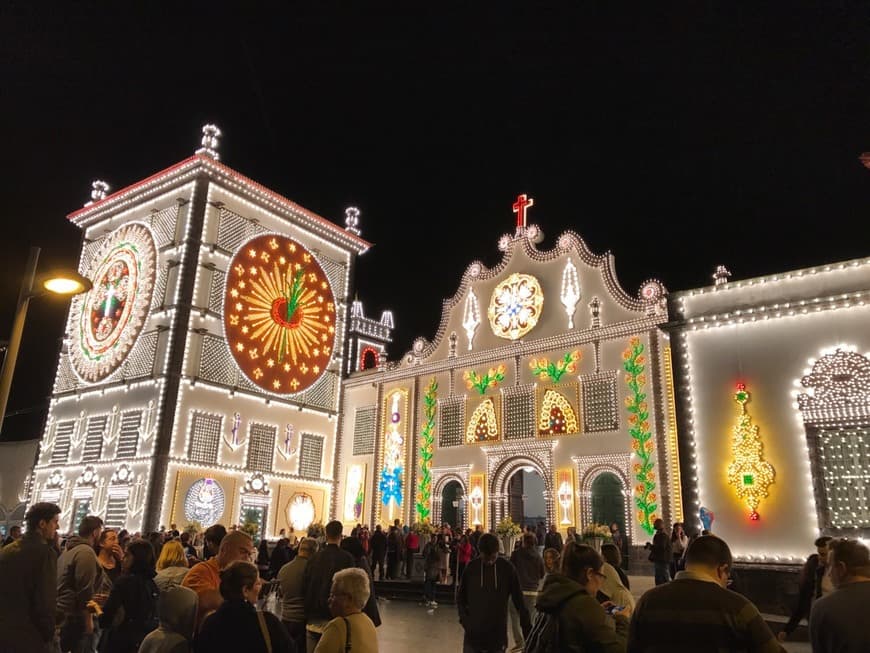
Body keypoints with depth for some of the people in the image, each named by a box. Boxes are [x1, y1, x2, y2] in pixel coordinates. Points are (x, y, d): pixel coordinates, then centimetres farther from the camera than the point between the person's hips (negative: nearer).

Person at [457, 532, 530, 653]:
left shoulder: (507, 569, -5)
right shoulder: (472, 567, -3)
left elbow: (519, 601, 1)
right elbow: (461, 598, 7)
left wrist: (528, 631, -1)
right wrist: (464, 619, -6)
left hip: (497, 637, -1)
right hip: (473, 636, 1)